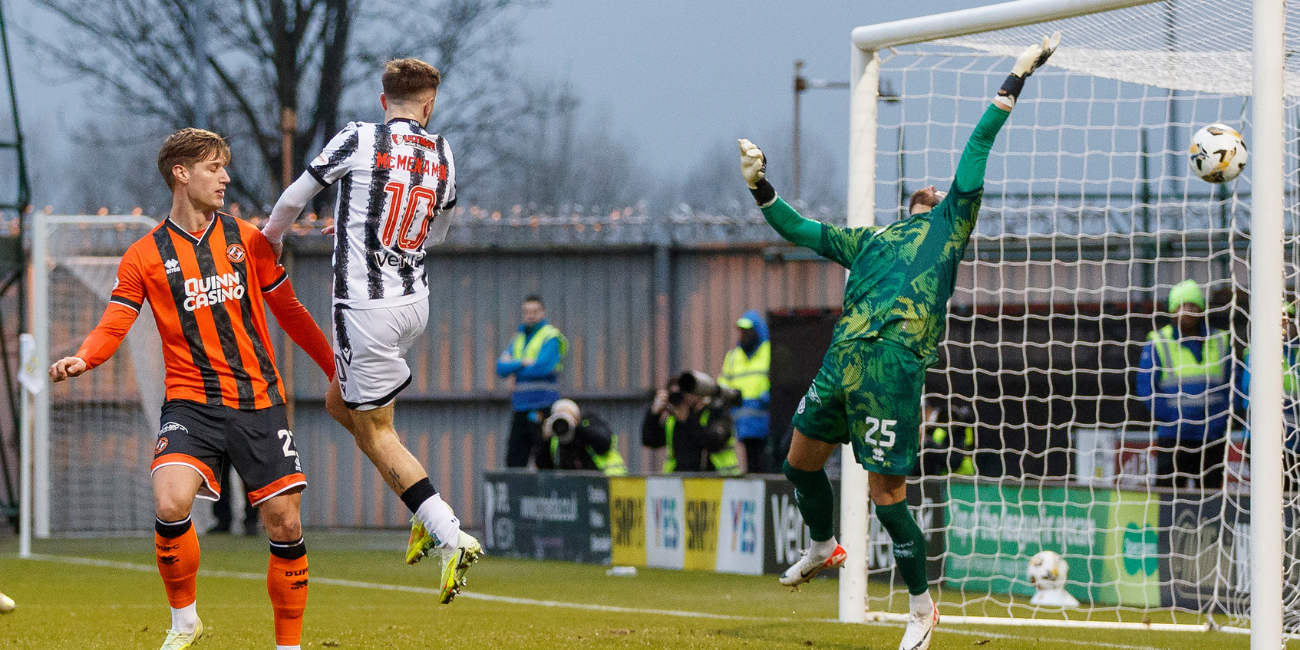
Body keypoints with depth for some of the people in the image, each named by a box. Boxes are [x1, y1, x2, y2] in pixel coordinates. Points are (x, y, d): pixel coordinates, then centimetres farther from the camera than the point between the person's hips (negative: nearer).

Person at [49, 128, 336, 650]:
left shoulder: (246, 240, 10)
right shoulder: (145, 256, 3)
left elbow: (288, 311, 19)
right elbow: (113, 325, -2)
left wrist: (337, 368, 22)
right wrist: (82, 359, -23)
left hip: (259, 401, 2)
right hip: (191, 403, -2)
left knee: (285, 525, -2)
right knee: (170, 504, -25)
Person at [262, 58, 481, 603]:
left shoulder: (360, 139, -8)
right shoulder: (442, 158, 7)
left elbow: (294, 198, -1)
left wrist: (266, 242, 19)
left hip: (365, 307, -6)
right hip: (415, 302, 6)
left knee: (375, 432, 1)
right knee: (341, 403, 24)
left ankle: (451, 537, -11)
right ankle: (427, 511, 15)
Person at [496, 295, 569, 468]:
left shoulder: (551, 336, -2)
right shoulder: (519, 338, 19)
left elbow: (543, 367, -15)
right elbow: (501, 367, 9)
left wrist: (513, 367, -1)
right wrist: (522, 363, -9)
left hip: (542, 407, -7)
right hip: (520, 407, 7)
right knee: (514, 459, 3)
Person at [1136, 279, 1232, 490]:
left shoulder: (1220, 342, 11)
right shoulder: (1158, 343, 1)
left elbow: (1231, 385, 13)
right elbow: (1146, 387, -1)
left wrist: (1220, 420, -1)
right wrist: (1169, 418, -10)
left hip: (1212, 438, 3)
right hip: (1172, 439, -3)